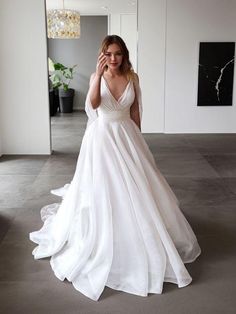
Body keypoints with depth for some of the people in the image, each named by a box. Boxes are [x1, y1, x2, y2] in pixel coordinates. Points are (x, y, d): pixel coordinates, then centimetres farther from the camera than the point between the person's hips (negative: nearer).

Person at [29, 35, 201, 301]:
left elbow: (135, 111, 9)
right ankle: (103, 243, 21)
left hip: (127, 137, 3)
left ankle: (137, 240, 29)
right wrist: (99, 74, -29)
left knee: (134, 189, 8)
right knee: (102, 190, 2)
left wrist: (136, 138, 10)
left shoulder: (132, 77, 2)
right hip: (102, 137, -2)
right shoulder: (96, 77, -4)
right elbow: (92, 105, -23)